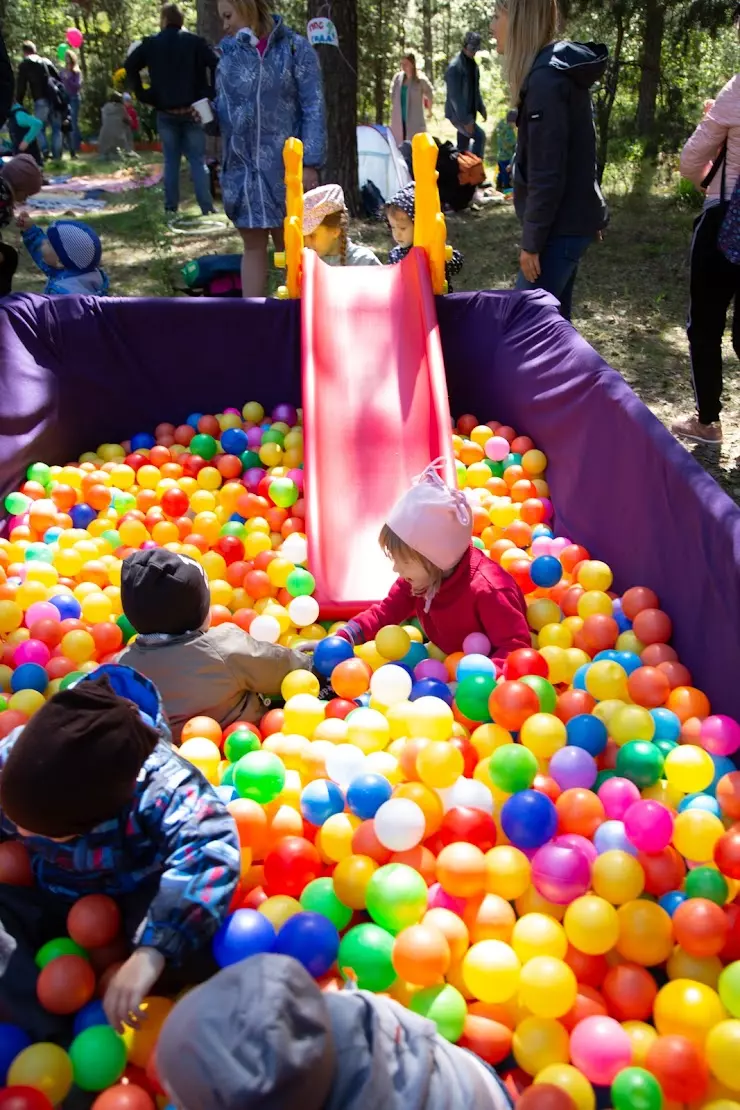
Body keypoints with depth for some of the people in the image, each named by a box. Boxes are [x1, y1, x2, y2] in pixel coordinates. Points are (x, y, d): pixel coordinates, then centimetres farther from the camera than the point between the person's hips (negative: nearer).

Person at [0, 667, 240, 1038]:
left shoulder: (162, 785, -38)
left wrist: (152, 952, -61)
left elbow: (210, 850, -52)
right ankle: (55, 1037, -22)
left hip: (138, 900, -3)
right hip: (52, 900, 4)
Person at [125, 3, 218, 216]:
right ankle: (207, 207, -7)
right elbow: (216, 65, -12)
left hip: (165, 112, 1)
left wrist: (142, 94, 4)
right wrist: (209, 94, -6)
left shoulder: (151, 43, 5)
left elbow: (129, 66, 0)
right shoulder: (195, 41, 1)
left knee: (171, 161, 9)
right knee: (198, 160, 2)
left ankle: (171, 206, 5)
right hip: (191, 110, -1)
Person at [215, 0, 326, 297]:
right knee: (253, 246, 7)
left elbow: (313, 108, -6)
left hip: (284, 167, -3)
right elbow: (223, 107, 14)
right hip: (240, 167, 3)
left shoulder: (295, 48, -2)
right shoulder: (229, 51, 9)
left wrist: (310, 163, -13)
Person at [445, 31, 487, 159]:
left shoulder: (473, 64, 10)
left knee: (463, 147, 11)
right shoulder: (455, 66, -17)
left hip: (469, 113, 8)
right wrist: (465, 119, -24)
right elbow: (455, 96, -21)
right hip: (458, 114, -8)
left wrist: (481, 108, 9)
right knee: (480, 136, -19)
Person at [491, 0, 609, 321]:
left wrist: (532, 241, -18)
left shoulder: (546, 78, -19)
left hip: (560, 225, -10)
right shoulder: (560, 70, 12)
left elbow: (547, 173, -22)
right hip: (571, 219, 10)